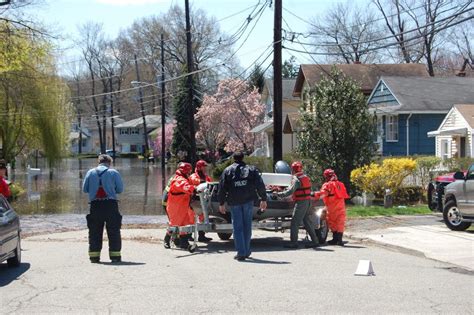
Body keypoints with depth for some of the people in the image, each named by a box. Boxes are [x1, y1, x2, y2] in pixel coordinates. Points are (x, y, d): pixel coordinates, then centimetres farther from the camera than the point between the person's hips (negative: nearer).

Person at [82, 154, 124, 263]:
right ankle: (115, 255, 3)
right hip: (110, 204, -2)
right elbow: (120, 189, 1)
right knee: (114, 231, 4)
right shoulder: (114, 172, 0)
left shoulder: (91, 172, 7)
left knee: (94, 232, 9)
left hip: (95, 205, 2)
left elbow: (85, 189, 7)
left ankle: (94, 255, 8)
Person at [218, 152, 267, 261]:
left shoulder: (228, 171, 4)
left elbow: (222, 188, 1)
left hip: (234, 202, -1)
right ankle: (246, 251, 16)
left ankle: (241, 253, -4)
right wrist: (263, 199, 6)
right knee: (247, 226, 12)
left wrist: (221, 203, 6)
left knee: (237, 227, 2)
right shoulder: (251, 169, 7)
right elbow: (260, 185, 1)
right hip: (248, 201, 1)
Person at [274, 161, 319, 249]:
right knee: (307, 221, 14)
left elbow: (290, 191, -22)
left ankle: (293, 242, -6)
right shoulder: (306, 177, 14)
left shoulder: (296, 179, -14)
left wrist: (278, 194, -15)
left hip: (301, 202, -9)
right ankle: (314, 241, 15)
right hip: (308, 201, 9)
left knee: (295, 222, -5)